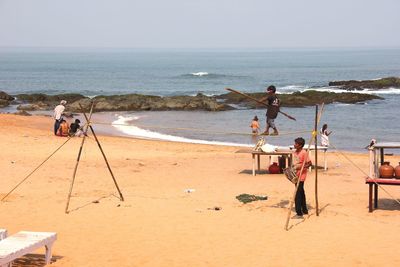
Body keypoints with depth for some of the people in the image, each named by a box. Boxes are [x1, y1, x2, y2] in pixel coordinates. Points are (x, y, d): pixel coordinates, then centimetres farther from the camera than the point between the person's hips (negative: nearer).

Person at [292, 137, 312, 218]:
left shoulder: (304, 153, -16)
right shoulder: (294, 152, 9)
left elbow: (309, 163, -16)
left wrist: (301, 167, -26)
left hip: (301, 176, -9)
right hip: (296, 175, 9)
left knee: (298, 194, -10)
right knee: (301, 193, 18)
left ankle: (299, 213, -7)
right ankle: (305, 210, 29)